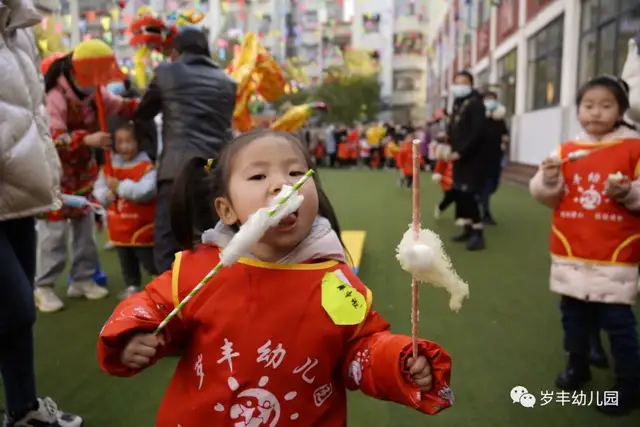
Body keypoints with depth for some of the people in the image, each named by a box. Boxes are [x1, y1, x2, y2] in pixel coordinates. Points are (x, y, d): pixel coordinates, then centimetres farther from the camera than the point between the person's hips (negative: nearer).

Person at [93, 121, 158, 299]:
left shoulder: (146, 166, -16)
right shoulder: (108, 167, 3)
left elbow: (146, 191, -28)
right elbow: (98, 189, 6)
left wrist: (120, 187, -26)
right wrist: (106, 195, -17)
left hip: (142, 226, -6)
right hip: (119, 227, 6)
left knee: (151, 263, 3)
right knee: (126, 263, 21)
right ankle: (133, 286, 38)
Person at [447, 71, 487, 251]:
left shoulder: (475, 103, -11)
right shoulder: (458, 104, 16)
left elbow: (477, 133, -20)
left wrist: (461, 152, -21)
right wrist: (453, 149, 6)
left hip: (471, 158, -9)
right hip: (458, 156, 9)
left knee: (468, 194, -11)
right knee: (459, 193, 11)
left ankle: (478, 233, -3)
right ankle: (468, 228, 23)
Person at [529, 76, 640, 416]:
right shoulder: (566, 151, 3)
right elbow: (548, 197, 4)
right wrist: (548, 179, -16)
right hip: (570, 252, 4)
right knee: (573, 311, 16)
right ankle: (577, 365, 36)